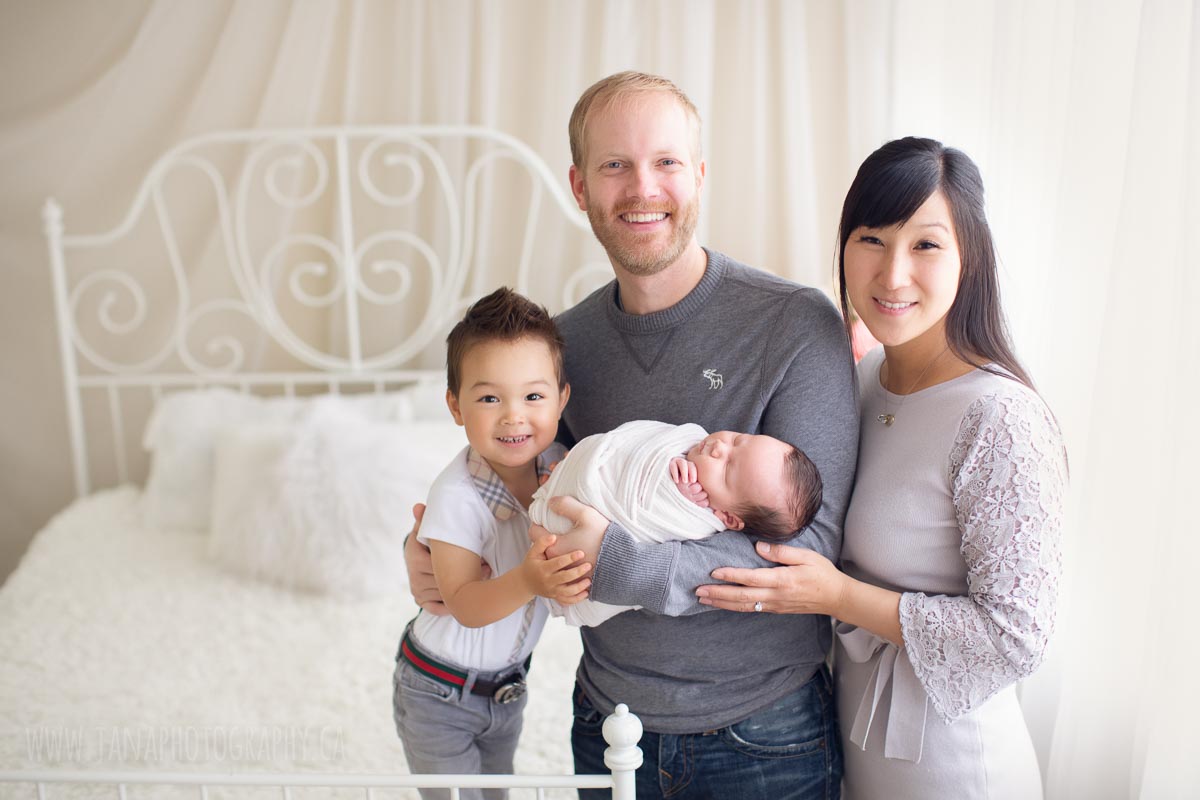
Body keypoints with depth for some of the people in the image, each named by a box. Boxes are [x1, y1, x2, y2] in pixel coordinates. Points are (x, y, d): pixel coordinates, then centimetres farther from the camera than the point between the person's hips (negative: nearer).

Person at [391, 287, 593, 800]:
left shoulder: (556, 462, -13)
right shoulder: (457, 496, -29)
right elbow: (465, 605, -29)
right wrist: (527, 582, -47)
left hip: (507, 684, 6)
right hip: (440, 696, -5)